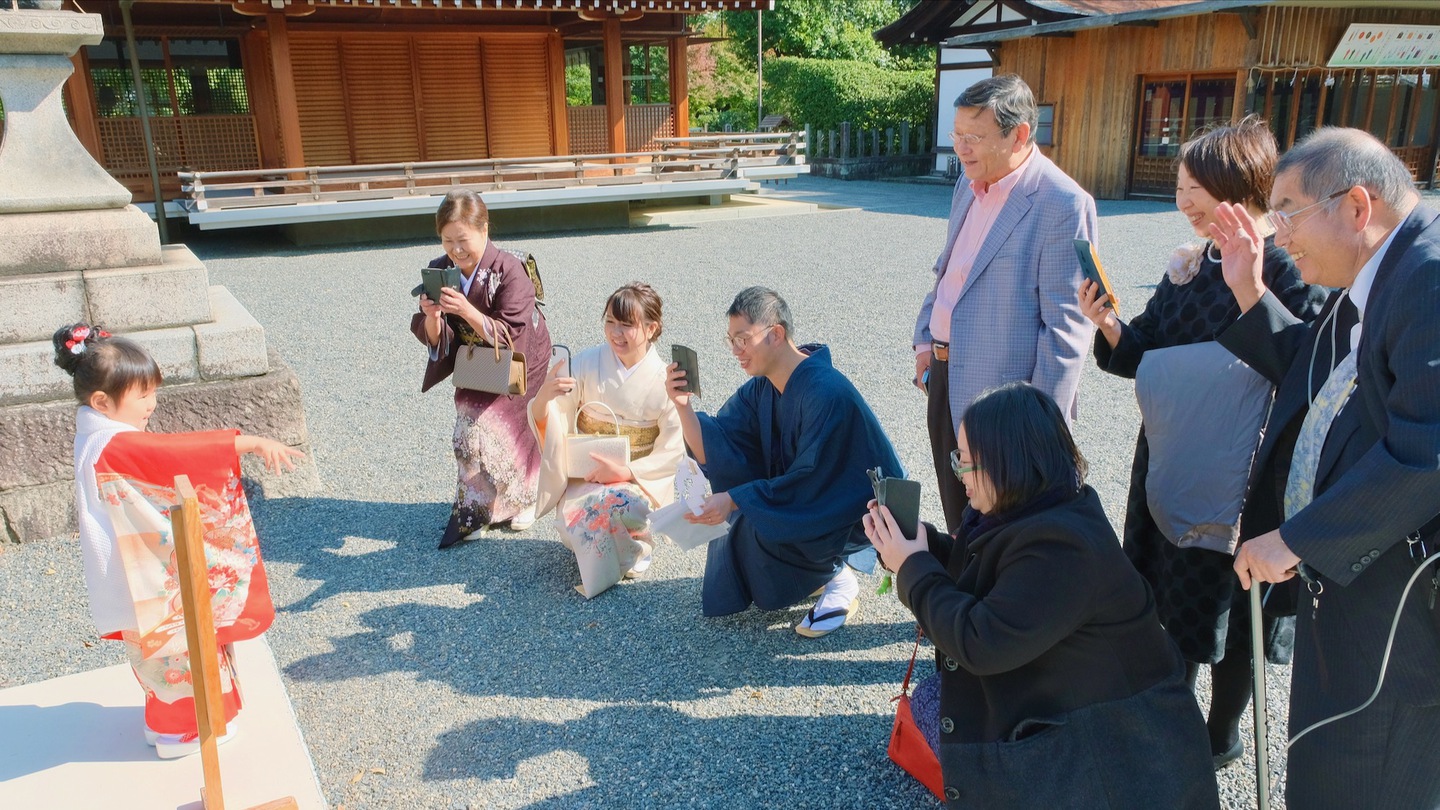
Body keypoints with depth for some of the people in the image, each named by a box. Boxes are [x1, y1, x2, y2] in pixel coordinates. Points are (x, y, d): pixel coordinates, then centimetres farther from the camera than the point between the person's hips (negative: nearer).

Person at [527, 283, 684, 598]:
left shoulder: (665, 380, -8)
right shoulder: (587, 363, -6)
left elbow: (672, 452, -6)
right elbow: (545, 420, -7)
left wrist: (626, 472, -20)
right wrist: (544, 395, -30)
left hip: (639, 480, -1)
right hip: (584, 477, 1)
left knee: (622, 505, -34)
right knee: (576, 514, -29)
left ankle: (636, 548, 3)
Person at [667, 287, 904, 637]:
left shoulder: (826, 393, -28)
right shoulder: (760, 389, -3)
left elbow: (811, 482, -30)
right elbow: (713, 451, -9)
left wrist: (734, 499, -31)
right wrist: (682, 405, -24)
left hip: (861, 513, -8)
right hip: (806, 500, 9)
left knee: (758, 527, -26)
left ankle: (839, 579, -2)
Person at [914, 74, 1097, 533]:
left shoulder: (1063, 205, -18)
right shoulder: (969, 184, 9)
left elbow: (1066, 323, -18)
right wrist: (925, 340, 15)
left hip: (1000, 393, -8)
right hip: (945, 375, 8)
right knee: (959, 521, 20)